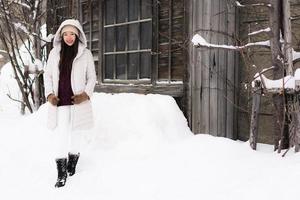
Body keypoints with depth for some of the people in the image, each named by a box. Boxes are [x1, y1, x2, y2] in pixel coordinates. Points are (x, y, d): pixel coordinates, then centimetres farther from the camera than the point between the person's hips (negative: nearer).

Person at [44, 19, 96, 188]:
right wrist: (50, 94, -3)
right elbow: (48, 76, 11)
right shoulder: (55, 53, 6)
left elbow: (92, 78, 3)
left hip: (77, 102, -1)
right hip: (59, 102, 1)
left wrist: (86, 94, -11)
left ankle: (72, 166, 28)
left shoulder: (85, 54, -1)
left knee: (76, 135, 10)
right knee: (60, 137, -4)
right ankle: (61, 174, 0)